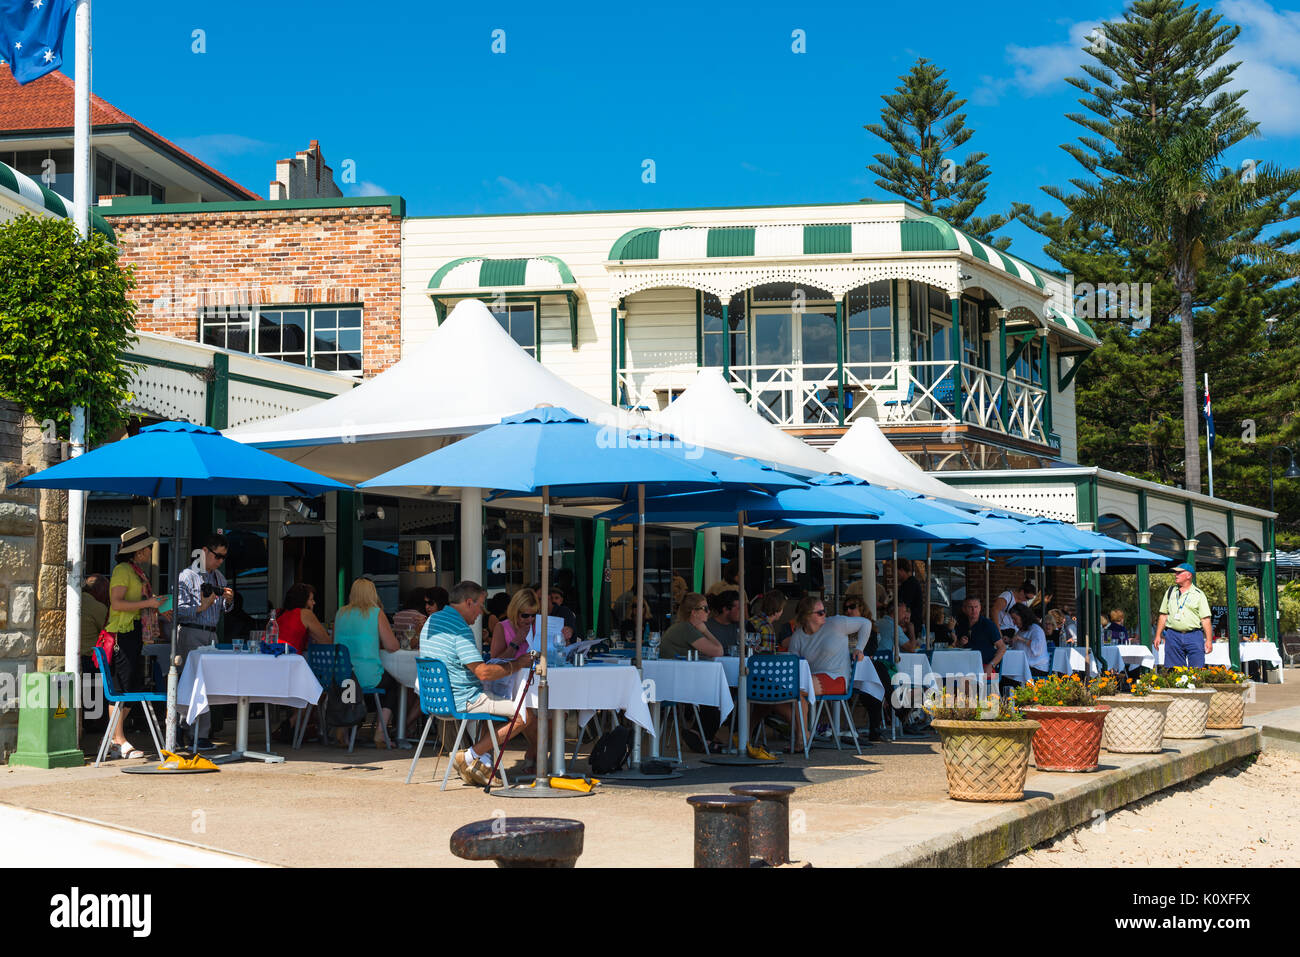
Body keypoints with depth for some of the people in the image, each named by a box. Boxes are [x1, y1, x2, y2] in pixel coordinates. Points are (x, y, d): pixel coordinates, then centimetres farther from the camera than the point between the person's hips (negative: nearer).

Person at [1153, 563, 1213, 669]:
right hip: (1173, 635, 3)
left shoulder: (1198, 594, 4)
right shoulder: (1170, 591, 14)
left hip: (1194, 636, -3)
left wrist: (1209, 640, -7)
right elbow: (1163, 615, 15)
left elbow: (1205, 619, 0)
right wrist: (1158, 635, 9)